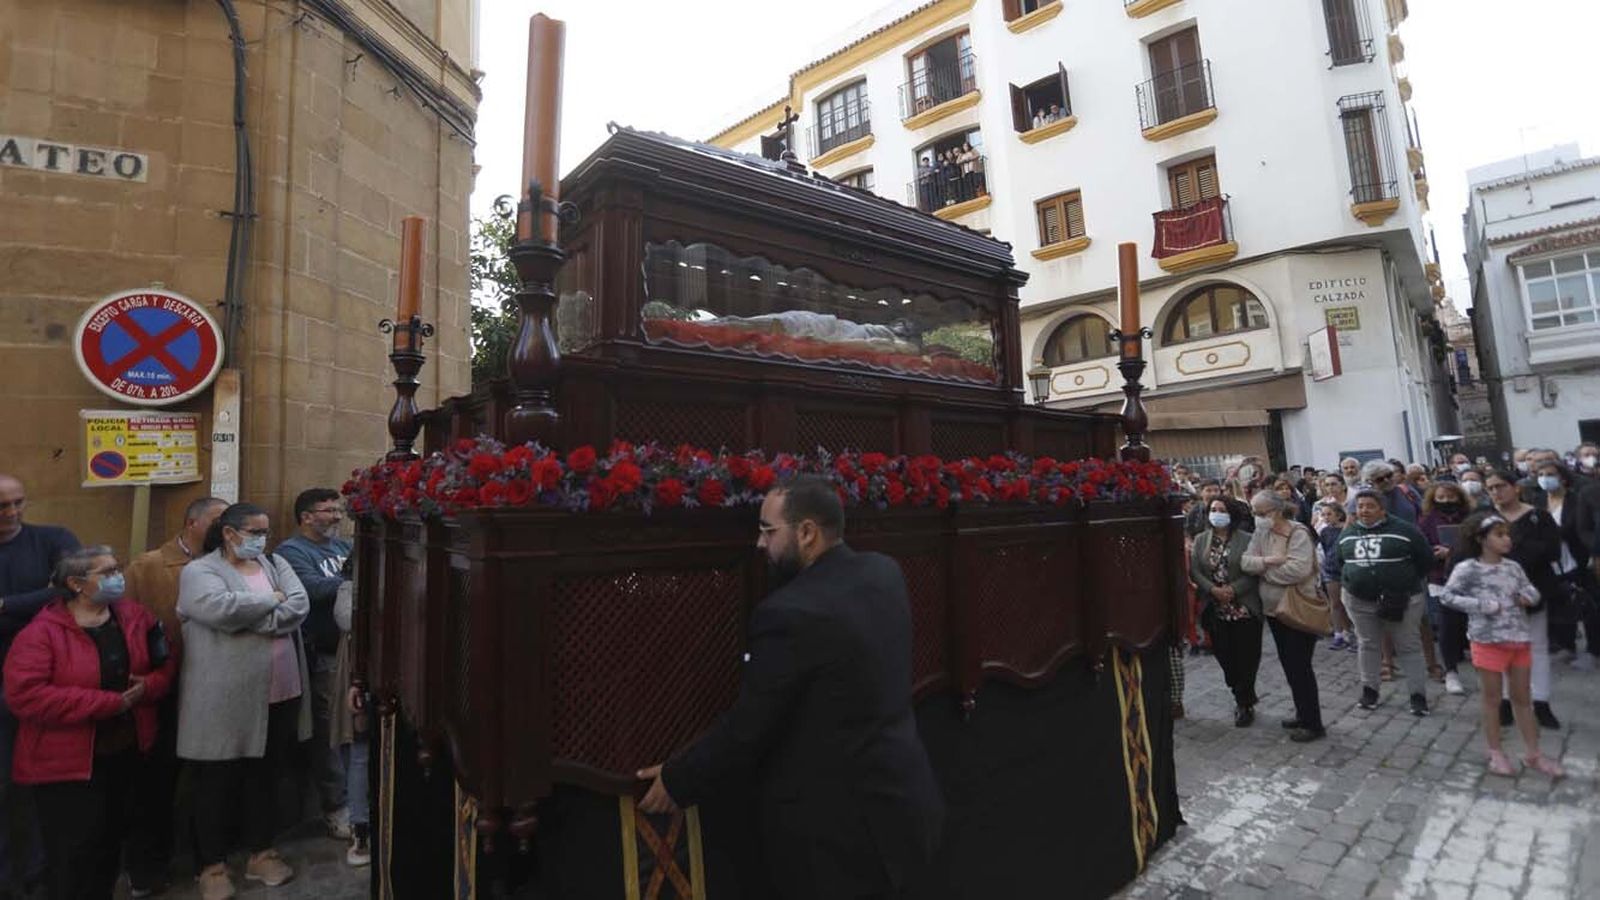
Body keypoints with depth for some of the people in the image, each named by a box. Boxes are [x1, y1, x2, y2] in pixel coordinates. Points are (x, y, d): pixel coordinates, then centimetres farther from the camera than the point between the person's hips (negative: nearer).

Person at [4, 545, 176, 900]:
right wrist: (109, 702, -25)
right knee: (74, 852, 4)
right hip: (70, 761, -5)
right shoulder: (43, 631, -16)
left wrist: (147, 687, -16)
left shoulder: (135, 616, -1)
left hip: (128, 751, 5)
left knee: (113, 839, 21)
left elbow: (165, 664, 7)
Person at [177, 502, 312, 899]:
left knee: (265, 777, 16)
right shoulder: (199, 571, -5)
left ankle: (261, 852, 31)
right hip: (225, 699, -4)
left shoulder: (276, 564, 9)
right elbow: (222, 609, -24)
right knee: (217, 783, 9)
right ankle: (212, 864, 26)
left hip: (280, 692, 5)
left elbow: (300, 606, -5)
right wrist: (272, 600, -11)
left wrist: (250, 620, -15)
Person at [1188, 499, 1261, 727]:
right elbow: (1195, 571, 0)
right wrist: (1213, 590, -14)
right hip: (1215, 610, 3)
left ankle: (1245, 704, 16)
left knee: (1246, 657, 0)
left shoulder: (1247, 540, -4)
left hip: (1244, 608, -3)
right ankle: (1244, 699, 27)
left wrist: (1233, 589, -19)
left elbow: (1253, 572, -9)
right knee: (1224, 656, 7)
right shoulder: (1200, 540, 7)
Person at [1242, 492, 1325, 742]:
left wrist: (1263, 569, -15)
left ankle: (1313, 723, 11)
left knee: (1300, 667, -1)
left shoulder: (1298, 533, -17)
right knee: (1289, 665, 16)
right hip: (1273, 609, 7)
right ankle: (1303, 714, 30)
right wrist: (1268, 561, -22)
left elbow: (1298, 569, -29)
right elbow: (1245, 561, -3)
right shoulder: (1261, 533, 4)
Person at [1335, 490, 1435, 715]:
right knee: (1367, 645, 12)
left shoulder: (1404, 529, -9)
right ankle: (1369, 689, 23)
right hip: (1359, 600, 4)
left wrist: (1407, 581, -1)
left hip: (1401, 599, -4)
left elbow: (1426, 559, -3)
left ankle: (1418, 695, 14)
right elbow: (1339, 560, 20)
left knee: (1408, 647, 5)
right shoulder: (1348, 533, 5)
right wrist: (1352, 579, 9)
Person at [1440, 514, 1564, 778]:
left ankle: (1533, 753, 26)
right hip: (1489, 641, -5)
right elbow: (1447, 595, -13)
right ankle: (1495, 753, 19)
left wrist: (1528, 597, -6)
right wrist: (1480, 605, -20)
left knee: (1522, 698, 15)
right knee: (1492, 699, 7)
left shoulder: (1513, 567, 4)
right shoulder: (1468, 569, -13)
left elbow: (1530, 590, 16)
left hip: (1520, 639, 5)